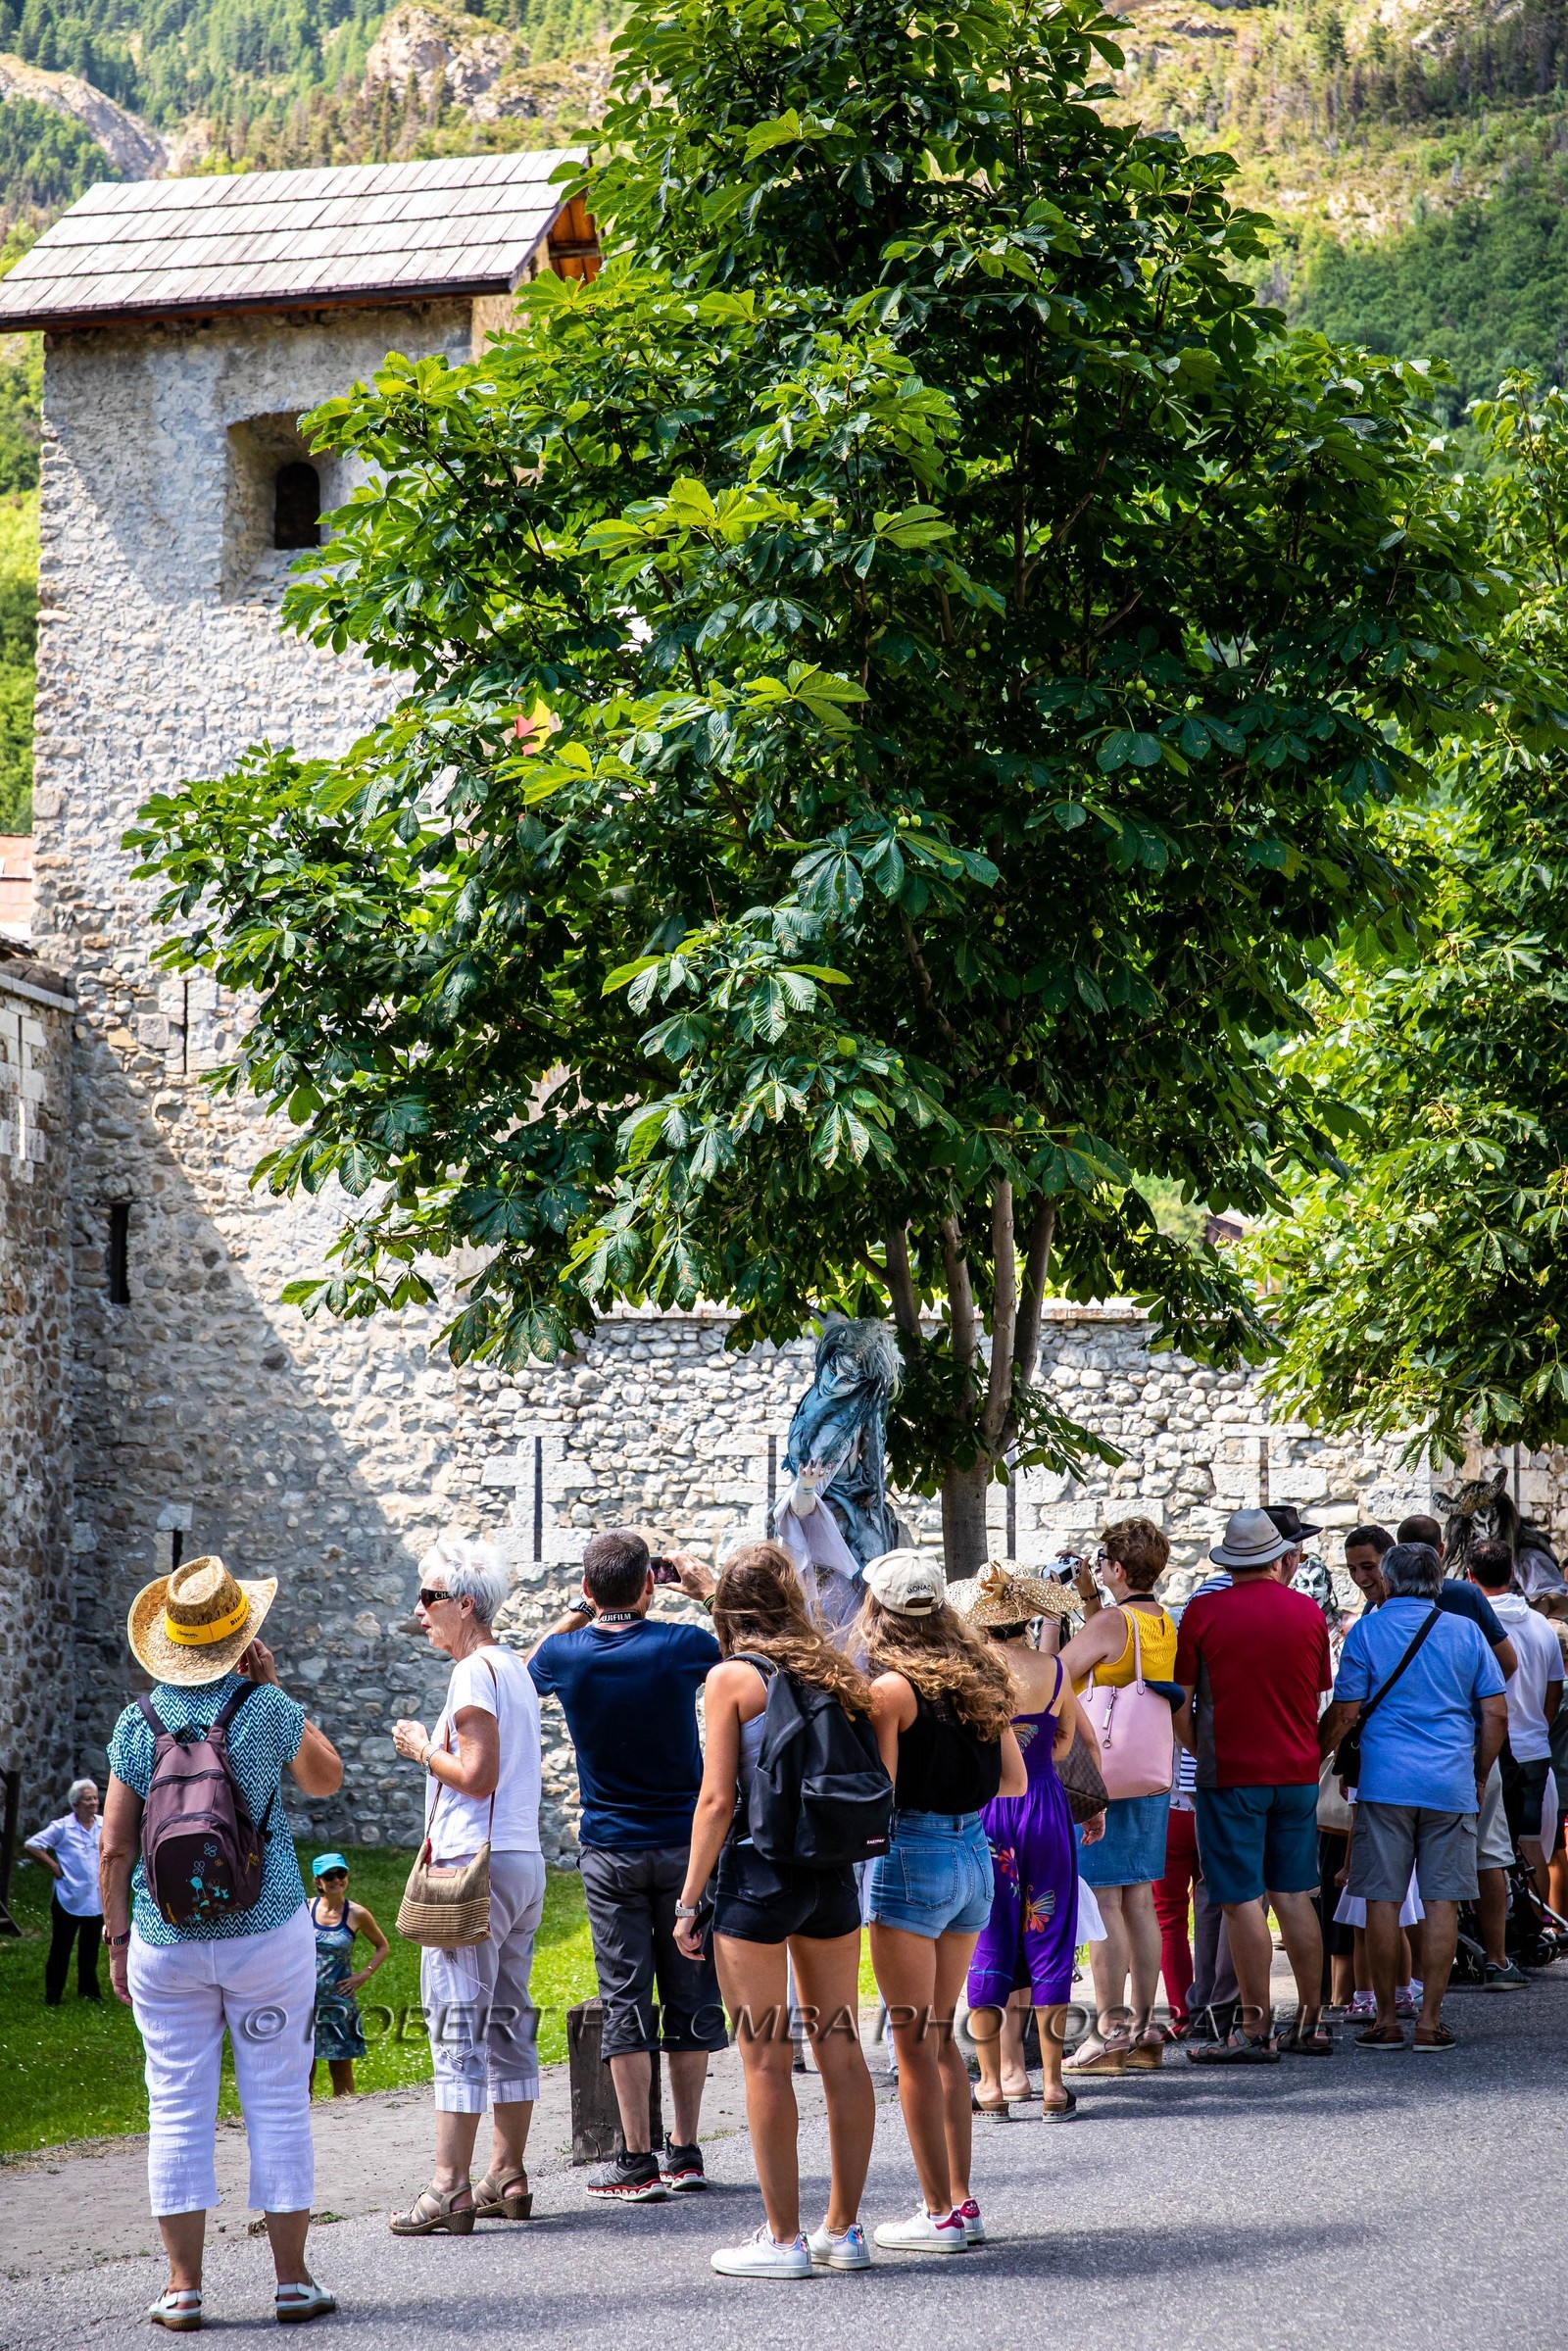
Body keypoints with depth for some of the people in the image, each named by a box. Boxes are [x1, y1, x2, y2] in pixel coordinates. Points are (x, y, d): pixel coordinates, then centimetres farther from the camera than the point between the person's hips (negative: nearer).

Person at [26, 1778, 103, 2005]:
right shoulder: (62, 1828, -11)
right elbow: (31, 1846, -9)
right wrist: (54, 1867, -10)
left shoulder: (104, 1825, 3)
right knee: (60, 1950, 3)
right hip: (68, 1900, -4)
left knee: (90, 1950, 14)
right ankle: (53, 1997, 10)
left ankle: (88, 1992, 25)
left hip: (96, 1900, 4)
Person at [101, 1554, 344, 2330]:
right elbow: (327, 1778, 13)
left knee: (178, 2111, 5)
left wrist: (117, 1937, 10)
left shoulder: (137, 1723, -2)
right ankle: (293, 2281, 7)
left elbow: (115, 1847, 0)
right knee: (277, 2103, 5)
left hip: (165, 1941, 1)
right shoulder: (268, 1711, -6)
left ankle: (183, 2288, 6)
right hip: (267, 1936, -1)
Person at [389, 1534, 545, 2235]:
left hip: (477, 1866, -10)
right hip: (525, 1860, 10)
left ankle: (448, 2189, -10)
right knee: (507, 2022, 12)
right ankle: (507, 2179, 15)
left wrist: (423, 1750, -4)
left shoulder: (475, 1671, -12)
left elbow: (478, 1774, -18)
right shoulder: (515, 1668, 17)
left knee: (457, 2023, -9)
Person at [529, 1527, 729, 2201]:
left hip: (610, 1852, 0)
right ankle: (685, 2153, 12)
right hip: (685, 1842, 0)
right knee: (689, 1994, 8)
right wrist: (707, 1589, 14)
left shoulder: (567, 1655, -8)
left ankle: (637, 2160, -1)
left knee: (625, 1998, 1)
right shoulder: (681, 1646, -11)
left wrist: (579, 1611, 14)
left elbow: (529, 1671, 18)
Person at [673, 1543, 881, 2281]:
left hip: (758, 1874, -5)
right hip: (834, 1875, 6)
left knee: (766, 2058, 0)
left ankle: (783, 2239, 2)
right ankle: (843, 2229, 15)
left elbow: (717, 1799, -10)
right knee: (841, 2049, 9)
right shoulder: (832, 1673, 8)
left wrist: (689, 1902, -5)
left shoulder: (732, 1678, -6)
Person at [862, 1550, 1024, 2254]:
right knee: (941, 2036, 17)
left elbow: (877, 1794, -14)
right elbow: (1015, 1781, 11)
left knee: (914, 2042, 1)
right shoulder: (981, 1679, 7)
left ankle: (939, 2214, 2)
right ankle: (961, 2201, 17)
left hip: (912, 1857, -7)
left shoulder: (892, 1688, -13)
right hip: (974, 1857, 7)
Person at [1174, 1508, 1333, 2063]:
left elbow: (1180, 1702, -3)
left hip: (1231, 1773, -4)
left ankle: (1255, 2030, -3)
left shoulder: (1203, 1612, -7)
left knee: (1244, 1901, -3)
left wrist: (1200, 1753, 12)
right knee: (1294, 1895, 11)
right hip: (1297, 1770, 4)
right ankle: (1310, 2024, 12)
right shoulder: (1308, 1611, 5)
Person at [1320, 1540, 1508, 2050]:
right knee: (1442, 1901, 3)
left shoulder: (1367, 1630, 1)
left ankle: (1386, 2020, 4)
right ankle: (1430, 2020, 1)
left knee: (1383, 1900, 3)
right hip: (1451, 1787, 2)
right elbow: (1496, 1714, 7)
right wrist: (1478, 1777, 18)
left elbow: (1344, 1713, -1)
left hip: (1385, 1782, -1)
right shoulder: (1465, 1632, 8)